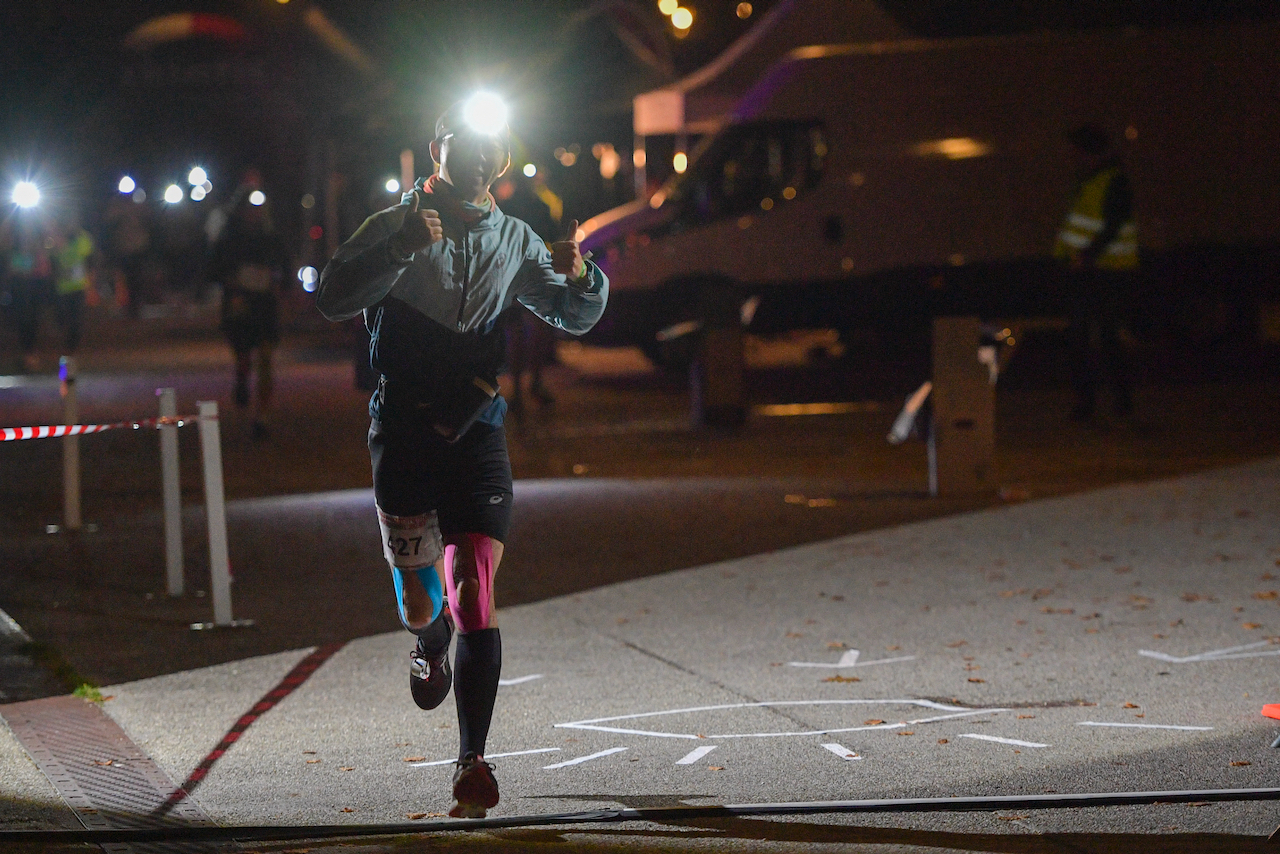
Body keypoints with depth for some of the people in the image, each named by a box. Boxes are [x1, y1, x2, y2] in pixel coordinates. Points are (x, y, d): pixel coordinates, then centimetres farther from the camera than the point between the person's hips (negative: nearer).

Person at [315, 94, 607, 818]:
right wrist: (402, 248, -24)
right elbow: (334, 298, -12)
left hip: (475, 432, 1)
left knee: (476, 595, -12)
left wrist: (581, 277, -4)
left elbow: (578, 317, 19)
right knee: (421, 605, 7)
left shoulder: (513, 240, 10)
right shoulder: (396, 227, 1)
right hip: (404, 431, -1)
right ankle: (432, 642, 46)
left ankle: (473, 764, -12)